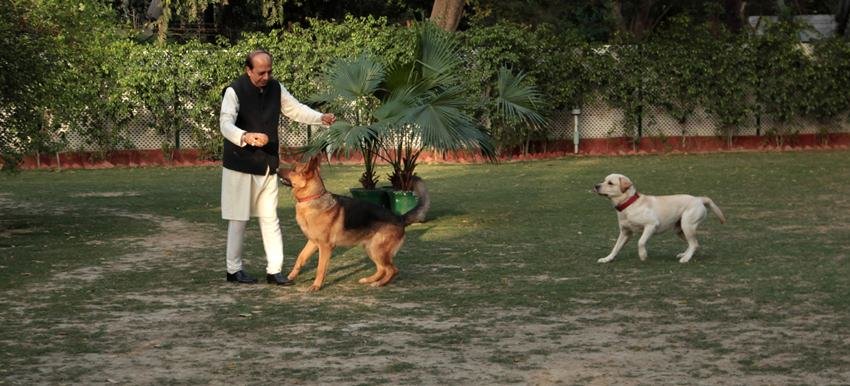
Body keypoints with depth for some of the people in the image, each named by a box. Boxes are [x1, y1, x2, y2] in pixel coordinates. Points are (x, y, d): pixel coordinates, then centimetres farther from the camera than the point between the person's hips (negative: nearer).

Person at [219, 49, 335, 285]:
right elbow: (225, 124, -28)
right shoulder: (234, 91, -17)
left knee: (270, 218, 5)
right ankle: (234, 269, 15)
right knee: (239, 219, 3)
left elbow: (296, 109, 9)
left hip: (268, 166, 5)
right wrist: (246, 137, -48)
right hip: (241, 166, -5)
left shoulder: (275, 88, 2)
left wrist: (321, 118, -9)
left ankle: (274, 270, 7)